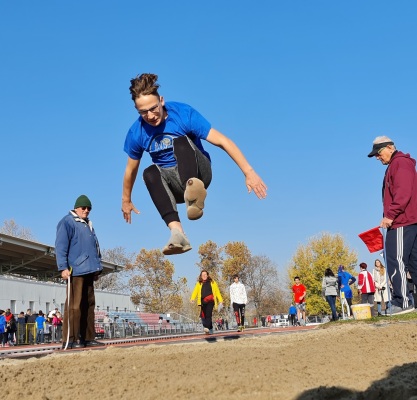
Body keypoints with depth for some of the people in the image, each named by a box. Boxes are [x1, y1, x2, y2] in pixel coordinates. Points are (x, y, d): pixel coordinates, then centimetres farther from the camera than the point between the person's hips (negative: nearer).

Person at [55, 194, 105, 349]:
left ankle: (88, 338, 12)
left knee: (89, 305, 8)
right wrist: (63, 267, -16)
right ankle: (70, 339, -8)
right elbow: (60, 246, -9)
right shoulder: (67, 222, -1)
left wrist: (97, 268, 22)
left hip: (89, 270, 8)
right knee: (74, 305, -10)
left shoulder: (88, 225, 24)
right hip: (76, 270, -8)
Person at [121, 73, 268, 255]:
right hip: (171, 182, 3)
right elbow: (131, 170, 10)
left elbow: (222, 141, -19)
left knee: (180, 141, -32)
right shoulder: (136, 133, -6)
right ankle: (177, 231, -51)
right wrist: (126, 200, 21)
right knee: (150, 173, -32)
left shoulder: (183, 113, -15)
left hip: (199, 173, -3)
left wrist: (249, 172, -25)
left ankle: (192, 198, -59)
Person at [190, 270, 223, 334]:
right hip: (202, 302, 2)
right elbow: (195, 291, -1)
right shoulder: (199, 283, 12)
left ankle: (207, 327, -30)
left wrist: (220, 300, 7)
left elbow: (217, 291, 13)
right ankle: (210, 330, 15)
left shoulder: (212, 282, 11)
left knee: (208, 314, -19)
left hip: (210, 301, -2)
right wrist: (192, 298, -18)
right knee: (203, 315, 3)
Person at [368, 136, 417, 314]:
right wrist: (390, 217, 15)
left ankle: (401, 303, -12)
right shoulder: (394, 165, 22)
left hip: (402, 222, -11)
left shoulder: (400, 163, -8)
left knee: (395, 262, -12)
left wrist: (390, 215, -21)